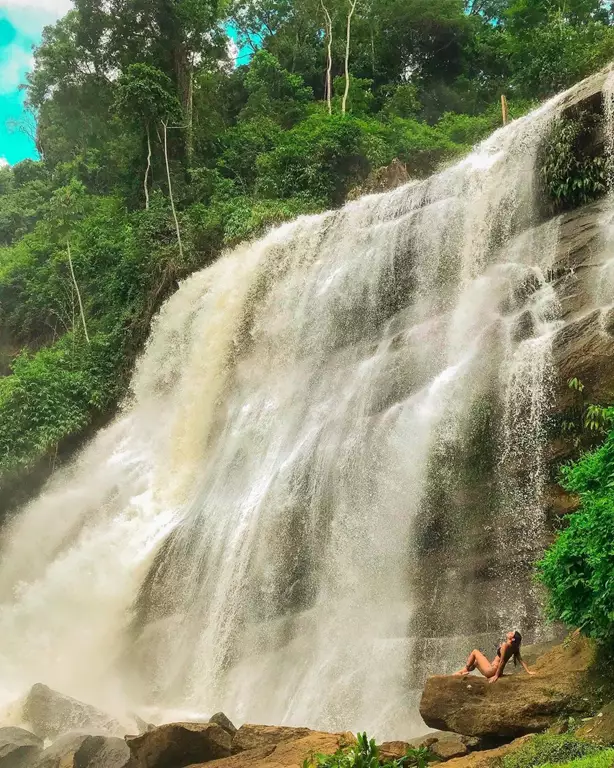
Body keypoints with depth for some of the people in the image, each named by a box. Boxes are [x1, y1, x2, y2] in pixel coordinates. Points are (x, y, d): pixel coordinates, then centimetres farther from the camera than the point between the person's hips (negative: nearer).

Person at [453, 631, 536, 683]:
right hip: (497, 671, 8)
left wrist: (496, 676, -20)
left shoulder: (505, 645, -23)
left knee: (475, 652, 5)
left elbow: (502, 661, -23)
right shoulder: (514, 648, 0)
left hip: (491, 670, -8)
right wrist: (528, 671, 7)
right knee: (475, 662, 29)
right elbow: (521, 660, -1)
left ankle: (465, 670, 16)